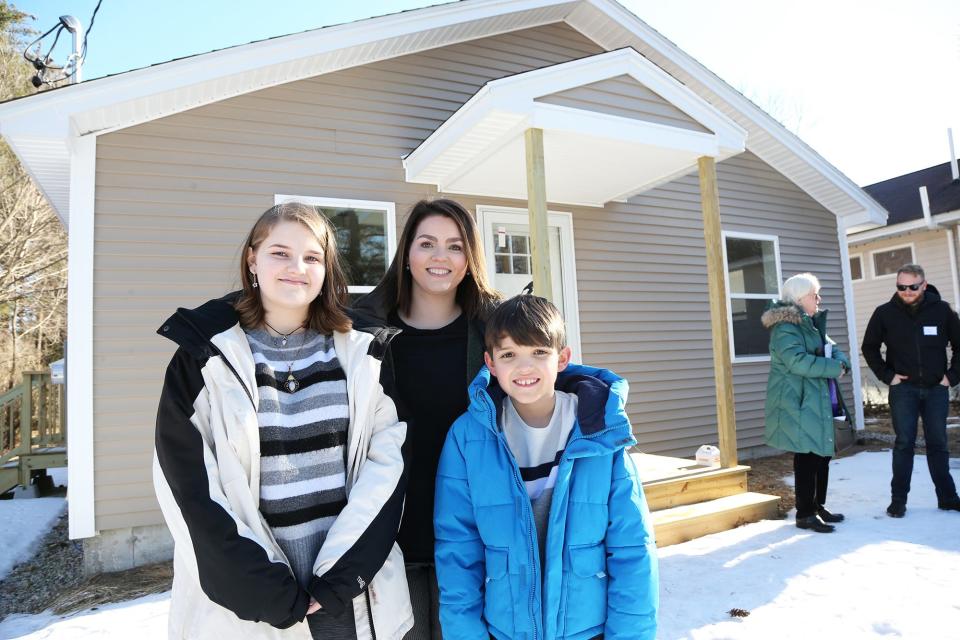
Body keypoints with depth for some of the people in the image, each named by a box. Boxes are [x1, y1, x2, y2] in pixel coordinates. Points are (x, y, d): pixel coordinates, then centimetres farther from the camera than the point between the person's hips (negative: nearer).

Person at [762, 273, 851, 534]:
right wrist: (833, 368, -19)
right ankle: (804, 514, 6)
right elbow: (798, 361, -26)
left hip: (818, 402, 10)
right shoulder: (784, 328, -16)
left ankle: (818, 505, 29)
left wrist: (840, 361, -10)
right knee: (807, 456, -4)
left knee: (823, 453, 15)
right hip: (799, 403, -10)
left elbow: (831, 348, 12)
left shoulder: (812, 323, 17)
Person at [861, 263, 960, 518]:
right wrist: (886, 375, -2)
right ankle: (898, 499, 4)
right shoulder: (885, 313, -4)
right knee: (904, 444, -1)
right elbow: (869, 347, 5)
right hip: (903, 389, -1)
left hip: (936, 389, 1)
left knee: (938, 444, 10)